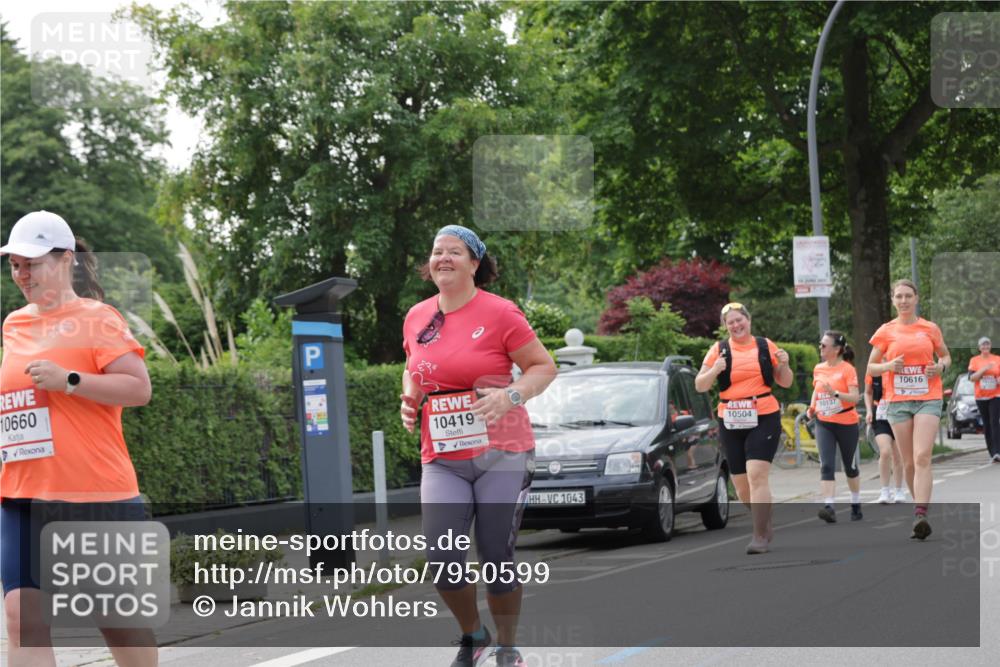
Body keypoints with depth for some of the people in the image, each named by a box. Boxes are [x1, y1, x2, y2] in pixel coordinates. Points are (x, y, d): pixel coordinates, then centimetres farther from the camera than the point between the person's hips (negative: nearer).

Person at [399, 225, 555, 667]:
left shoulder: (499, 313, -7)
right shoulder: (417, 318, 8)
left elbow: (543, 367, -4)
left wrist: (510, 396, -21)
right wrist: (409, 398, 4)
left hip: (502, 455, -3)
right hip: (442, 460, 4)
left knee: (497, 560, 1)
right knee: (441, 562, -8)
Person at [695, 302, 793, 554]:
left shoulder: (765, 346, 5)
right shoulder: (719, 350, 4)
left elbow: (785, 382, 12)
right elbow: (700, 386, 2)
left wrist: (784, 364, -8)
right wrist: (714, 371, -17)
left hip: (763, 419, -2)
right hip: (731, 423, 2)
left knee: (757, 475, -18)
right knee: (740, 483, 8)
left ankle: (760, 536, -19)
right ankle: (765, 525, 31)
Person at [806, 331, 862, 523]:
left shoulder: (847, 369, -10)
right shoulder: (818, 369, 6)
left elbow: (855, 397, -17)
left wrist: (835, 393, -31)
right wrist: (812, 408, 5)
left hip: (846, 423, -4)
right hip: (824, 423, 4)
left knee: (850, 466, 11)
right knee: (826, 465, -12)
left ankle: (856, 504, 29)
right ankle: (828, 507, -22)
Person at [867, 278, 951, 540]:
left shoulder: (930, 329, 6)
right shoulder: (886, 332, 5)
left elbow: (945, 355, 20)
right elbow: (871, 368, 10)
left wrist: (941, 367, -3)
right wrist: (889, 366, -11)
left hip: (928, 399, -2)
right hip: (898, 401, 2)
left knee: (922, 458, -17)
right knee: (909, 463, 5)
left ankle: (920, 516, -25)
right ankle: (921, 507, 22)